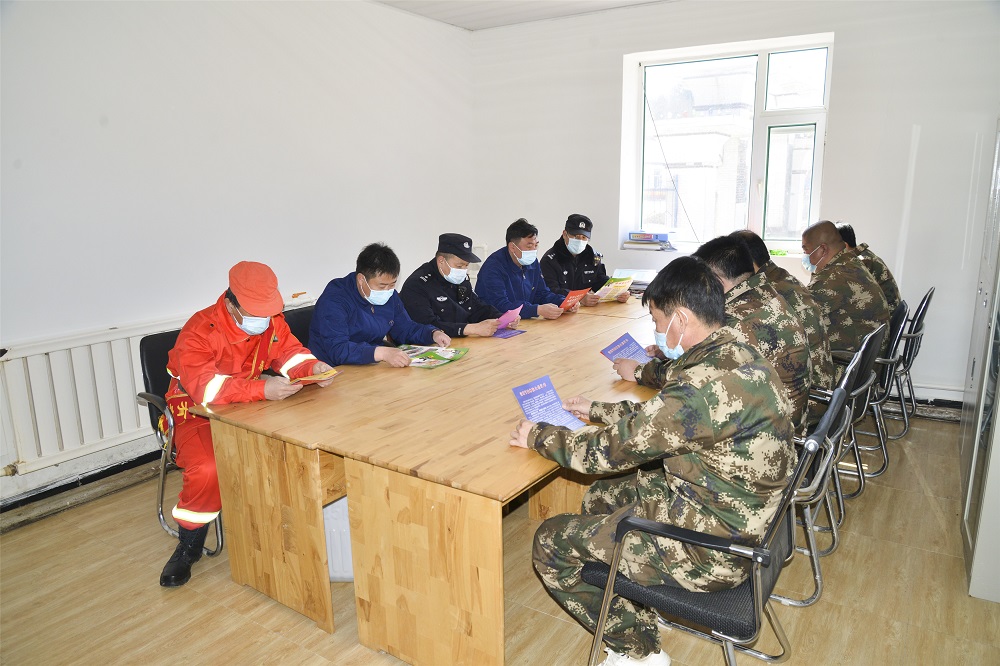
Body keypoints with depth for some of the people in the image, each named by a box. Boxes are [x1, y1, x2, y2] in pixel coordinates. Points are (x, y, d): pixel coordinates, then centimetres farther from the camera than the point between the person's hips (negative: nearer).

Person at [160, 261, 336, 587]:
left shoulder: (271, 320, -6)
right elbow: (205, 387, -37)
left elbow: (290, 353, -2)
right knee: (207, 469, -31)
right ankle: (189, 546, -3)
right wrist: (263, 389, -48)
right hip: (198, 413, -4)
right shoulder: (200, 331, -24)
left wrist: (312, 367, -26)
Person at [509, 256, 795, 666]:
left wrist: (538, 436, -8)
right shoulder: (737, 356, 0)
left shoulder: (709, 382, -31)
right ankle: (635, 617, 27)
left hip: (711, 550, -10)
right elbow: (659, 417, 14)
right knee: (599, 498, 23)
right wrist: (596, 411, 17)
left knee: (550, 543, -1)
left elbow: (614, 449, -23)